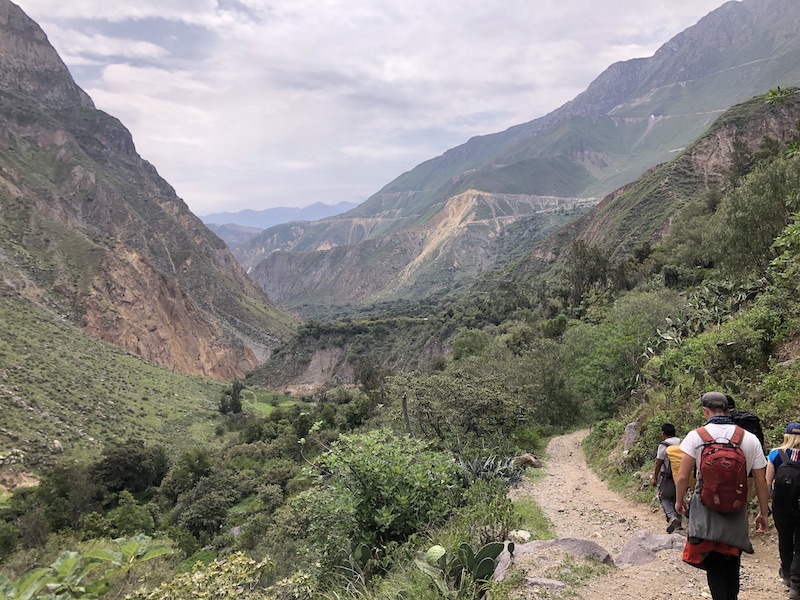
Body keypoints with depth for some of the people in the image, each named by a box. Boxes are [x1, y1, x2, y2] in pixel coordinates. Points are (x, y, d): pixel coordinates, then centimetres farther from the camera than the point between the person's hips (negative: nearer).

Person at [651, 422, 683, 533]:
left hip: (668, 478, -6)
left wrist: (655, 478, -4)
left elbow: (658, 464, -12)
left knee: (664, 497, 8)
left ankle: (672, 517, -13)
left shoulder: (663, 446, -14)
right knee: (676, 498, 18)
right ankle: (679, 522, 19)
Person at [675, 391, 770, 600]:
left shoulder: (696, 436, -9)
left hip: (706, 512, -3)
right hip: (737, 515, 3)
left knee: (714, 566, 6)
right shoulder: (750, 439, -2)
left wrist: (679, 501, 7)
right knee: (731, 564, 20)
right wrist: (763, 513, 14)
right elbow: (761, 482, 2)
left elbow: (682, 476, -10)